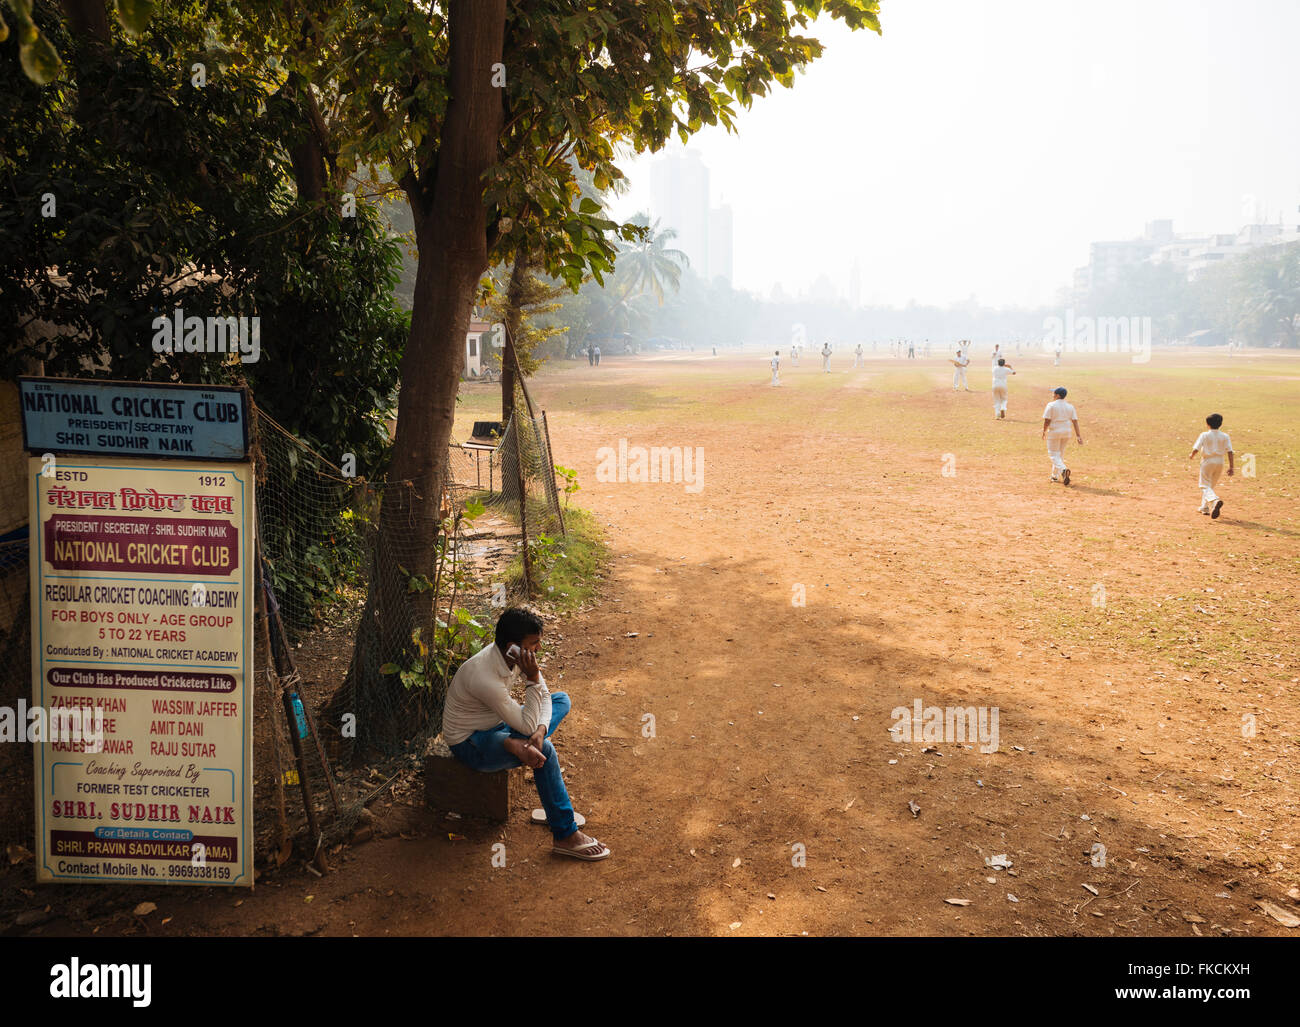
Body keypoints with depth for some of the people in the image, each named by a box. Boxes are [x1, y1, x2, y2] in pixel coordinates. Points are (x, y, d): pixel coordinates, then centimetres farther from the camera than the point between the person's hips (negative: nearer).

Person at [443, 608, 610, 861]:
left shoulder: (510, 654, -10)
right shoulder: (485, 678, -35)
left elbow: (544, 696, -4)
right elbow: (527, 725, -29)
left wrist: (540, 731, -23)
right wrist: (532, 679, -32)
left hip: (496, 725, 9)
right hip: (470, 743, -9)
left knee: (562, 699, 7)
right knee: (546, 751, -30)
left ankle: (518, 745, -11)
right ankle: (566, 837, -22)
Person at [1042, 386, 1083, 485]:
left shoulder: (1051, 405, -10)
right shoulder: (1070, 406, 5)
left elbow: (1047, 421, -14)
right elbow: (1075, 421, 1)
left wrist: (1044, 431, 2)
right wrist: (1078, 436, 0)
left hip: (1054, 432, -5)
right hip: (1066, 432, 5)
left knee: (1053, 455, 0)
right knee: (1060, 454, 19)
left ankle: (1063, 469, -27)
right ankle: (1055, 476, 25)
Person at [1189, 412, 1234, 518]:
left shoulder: (1204, 435, -8)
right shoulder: (1225, 436, 1)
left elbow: (1196, 449, -15)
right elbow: (1230, 452, -4)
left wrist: (1191, 455, 7)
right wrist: (1231, 467, -2)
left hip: (1207, 461, -4)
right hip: (1220, 462, 4)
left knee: (1205, 486, -2)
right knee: (1211, 485, 20)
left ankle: (1215, 501, -32)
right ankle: (1205, 508, 26)